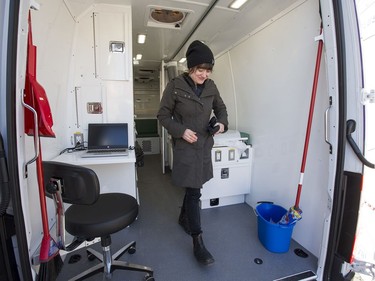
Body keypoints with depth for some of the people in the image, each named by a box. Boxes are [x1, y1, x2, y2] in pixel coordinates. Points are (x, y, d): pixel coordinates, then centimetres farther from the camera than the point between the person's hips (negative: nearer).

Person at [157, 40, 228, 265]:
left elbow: (221, 108, 15)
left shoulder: (211, 86, 3)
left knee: (194, 187, 18)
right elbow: (163, 115, -4)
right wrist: (181, 131, -18)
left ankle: (184, 218, 44)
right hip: (185, 146, -5)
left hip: (205, 145, 6)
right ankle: (198, 243, 11)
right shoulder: (175, 86, -10)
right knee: (194, 191, -4)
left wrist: (222, 123, -5)